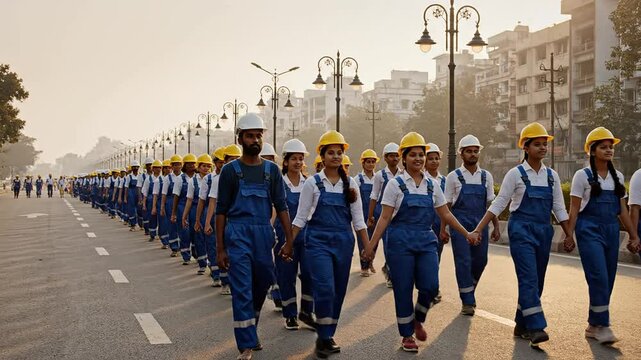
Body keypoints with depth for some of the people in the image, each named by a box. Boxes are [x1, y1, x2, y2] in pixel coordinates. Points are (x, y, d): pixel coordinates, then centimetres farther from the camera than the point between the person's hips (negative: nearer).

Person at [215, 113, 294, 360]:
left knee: (262, 285, 13)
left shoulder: (272, 170, 8)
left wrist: (289, 240, 1)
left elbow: (281, 206, 8)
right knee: (242, 290, -6)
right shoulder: (230, 170, 1)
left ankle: (250, 330, 36)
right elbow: (221, 210, 2)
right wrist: (220, 248, -2)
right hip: (238, 234, -3)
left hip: (264, 234, 3)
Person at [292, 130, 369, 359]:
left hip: (344, 241, 3)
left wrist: (368, 247, 2)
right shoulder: (312, 183, -2)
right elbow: (301, 217, 0)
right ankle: (324, 338, -1)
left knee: (339, 291, 7)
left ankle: (328, 335, 23)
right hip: (318, 241, -3)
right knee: (325, 288, -15)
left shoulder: (350, 184, 6)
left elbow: (358, 219, 7)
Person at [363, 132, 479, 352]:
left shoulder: (431, 185, 8)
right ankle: (407, 335, 19)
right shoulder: (396, 184, -3)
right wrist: (371, 245, -11)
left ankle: (418, 321, 22)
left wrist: (466, 234, 11)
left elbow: (445, 214, 14)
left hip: (426, 241, 3)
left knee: (430, 286, -8)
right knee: (403, 290, 1)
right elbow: (385, 218, -5)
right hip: (400, 242, -3)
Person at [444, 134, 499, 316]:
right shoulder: (453, 177, -2)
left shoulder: (486, 176, 7)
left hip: (480, 224, 4)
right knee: (463, 261, -5)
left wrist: (496, 226, 6)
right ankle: (468, 302, 4)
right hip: (460, 224, -3)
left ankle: (468, 288, 34)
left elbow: (491, 203, 10)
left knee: (480, 261, 8)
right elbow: (446, 205, 0)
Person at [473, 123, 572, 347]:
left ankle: (522, 325, 20)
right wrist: (478, 229, -10)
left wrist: (569, 234, 8)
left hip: (544, 232, 5)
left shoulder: (552, 176, 9)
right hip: (521, 230, -5)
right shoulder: (516, 174, -4)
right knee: (529, 278, -14)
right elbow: (499, 204, -4)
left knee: (536, 280, 8)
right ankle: (536, 328, -16)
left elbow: (559, 209, 13)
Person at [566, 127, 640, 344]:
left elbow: (622, 209, 15)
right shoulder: (583, 175, -2)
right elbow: (574, 209, -3)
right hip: (590, 230, -5)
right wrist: (569, 235, -7)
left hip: (612, 230, 5)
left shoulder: (618, 177, 12)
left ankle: (594, 325, 17)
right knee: (599, 278, -13)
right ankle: (602, 326, -5)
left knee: (608, 280, 6)